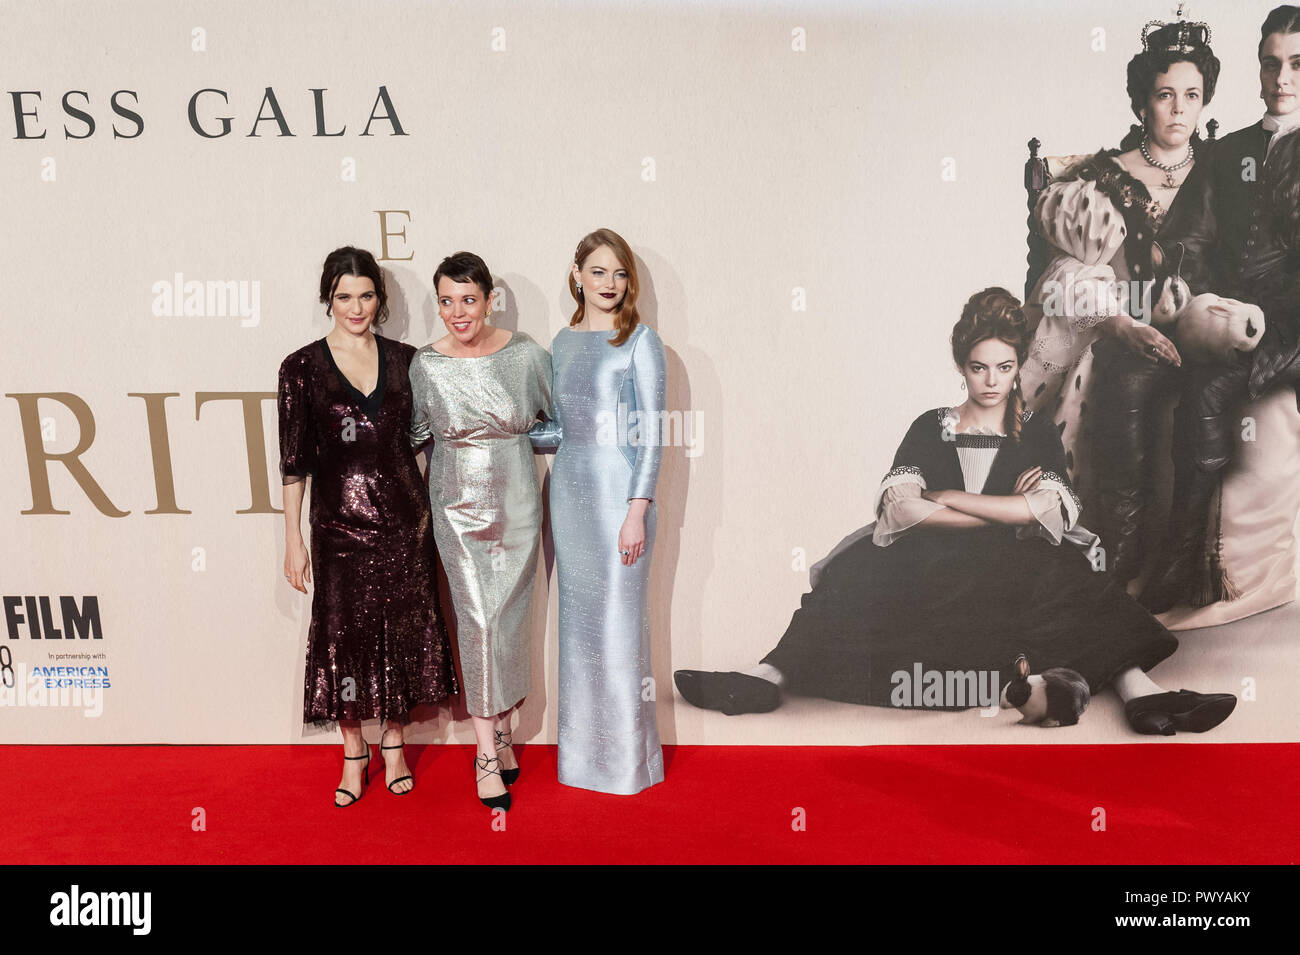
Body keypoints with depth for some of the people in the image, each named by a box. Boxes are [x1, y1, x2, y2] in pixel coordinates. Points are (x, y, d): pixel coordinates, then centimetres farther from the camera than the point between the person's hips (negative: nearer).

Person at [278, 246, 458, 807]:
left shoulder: (403, 360, 5)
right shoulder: (303, 368, -2)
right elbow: (294, 460, -1)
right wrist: (293, 539, -4)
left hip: (403, 516, 2)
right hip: (339, 519, -2)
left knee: (403, 630, 8)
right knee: (344, 634, 3)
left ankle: (393, 744, 28)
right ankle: (354, 755, 23)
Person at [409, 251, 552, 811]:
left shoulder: (525, 355, -6)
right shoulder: (426, 365, -5)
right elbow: (417, 434, 11)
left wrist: (518, 435, 2)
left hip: (516, 501, 1)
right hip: (458, 505, 0)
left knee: (509, 617, 7)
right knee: (477, 618, -2)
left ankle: (500, 728, 26)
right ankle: (489, 750, 9)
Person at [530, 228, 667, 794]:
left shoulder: (639, 340, -5)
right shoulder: (562, 342, 12)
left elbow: (651, 433, -10)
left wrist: (637, 511, -17)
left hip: (618, 493, -5)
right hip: (569, 491, 6)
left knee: (618, 620, 0)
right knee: (577, 617, 11)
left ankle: (625, 756, 15)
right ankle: (581, 749, 25)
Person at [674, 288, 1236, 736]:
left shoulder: (1037, 433, 18)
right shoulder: (930, 429, 17)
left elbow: (1047, 509, -3)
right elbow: (899, 506, -2)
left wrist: (947, 498, -2)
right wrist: (1005, 515, -3)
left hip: (1014, 579, 1)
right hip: (932, 574, 0)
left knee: (1067, 579, -32)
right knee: (865, 573, -30)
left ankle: (1138, 691, -47)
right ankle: (768, 678, -44)